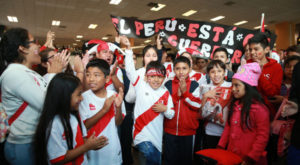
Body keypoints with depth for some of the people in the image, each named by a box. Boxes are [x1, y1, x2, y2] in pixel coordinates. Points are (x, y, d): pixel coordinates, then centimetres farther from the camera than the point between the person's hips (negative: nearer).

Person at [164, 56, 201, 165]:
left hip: (188, 131, -1)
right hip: (170, 130, 1)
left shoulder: (194, 85, -4)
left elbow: (198, 105, -10)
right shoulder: (168, 84, -1)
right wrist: (176, 95, -18)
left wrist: (185, 92, -19)